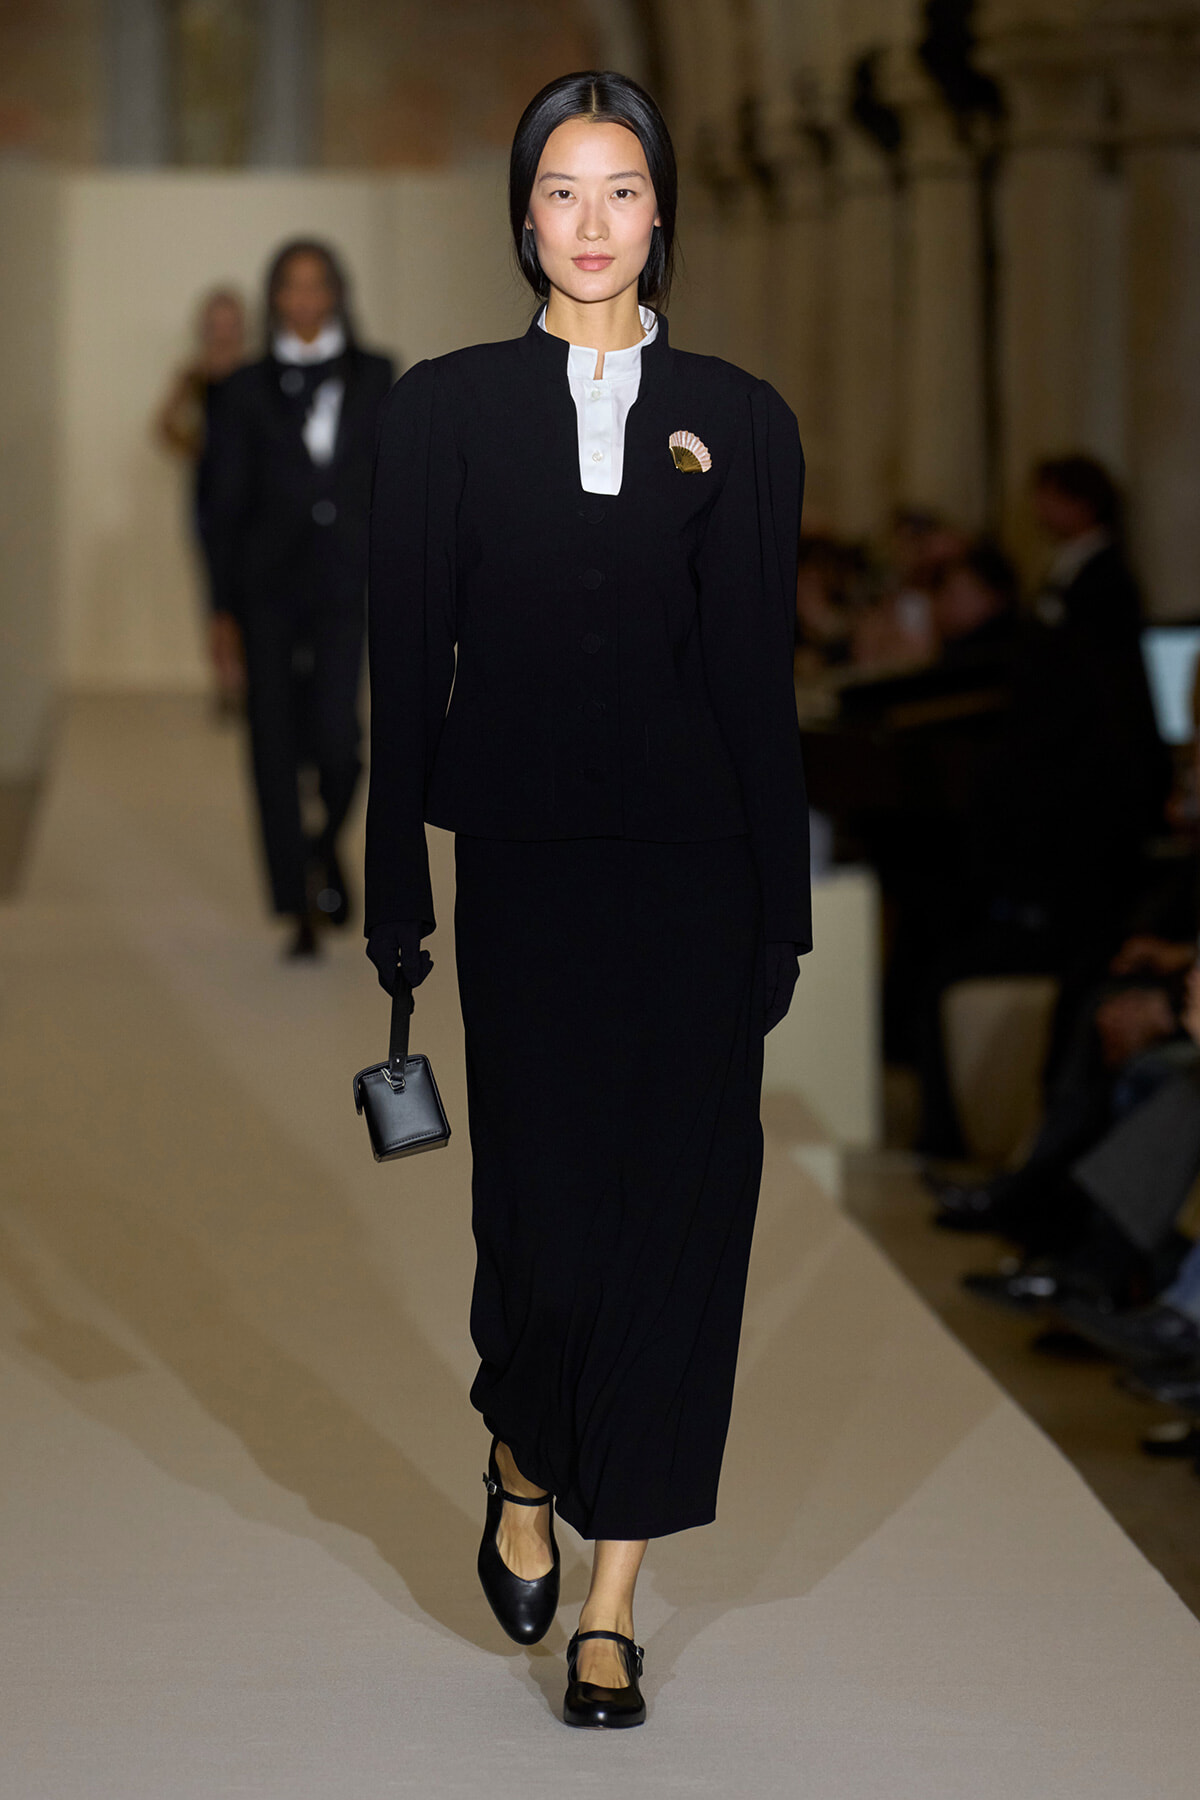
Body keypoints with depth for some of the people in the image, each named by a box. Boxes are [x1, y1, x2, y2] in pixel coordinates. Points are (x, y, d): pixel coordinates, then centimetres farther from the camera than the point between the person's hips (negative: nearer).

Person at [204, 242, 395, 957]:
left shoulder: (375, 377, 10)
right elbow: (227, 502, 7)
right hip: (270, 583, 1)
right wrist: (223, 606, 1)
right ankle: (300, 912, 5)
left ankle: (329, 844, 18)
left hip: (346, 582, -1)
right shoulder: (249, 389, 8)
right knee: (276, 740, -3)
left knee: (336, 731, -15)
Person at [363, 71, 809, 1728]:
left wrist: (780, 914, 1)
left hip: (688, 862, 1)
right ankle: (522, 1467, 32)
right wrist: (397, 895, 0)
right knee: (543, 1203, 0)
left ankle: (612, 1595, 9)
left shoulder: (739, 420, 5)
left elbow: (762, 674, 4)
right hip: (523, 860, -1)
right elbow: (405, 661, 3)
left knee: (674, 1207, 0)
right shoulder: (447, 410, 4)